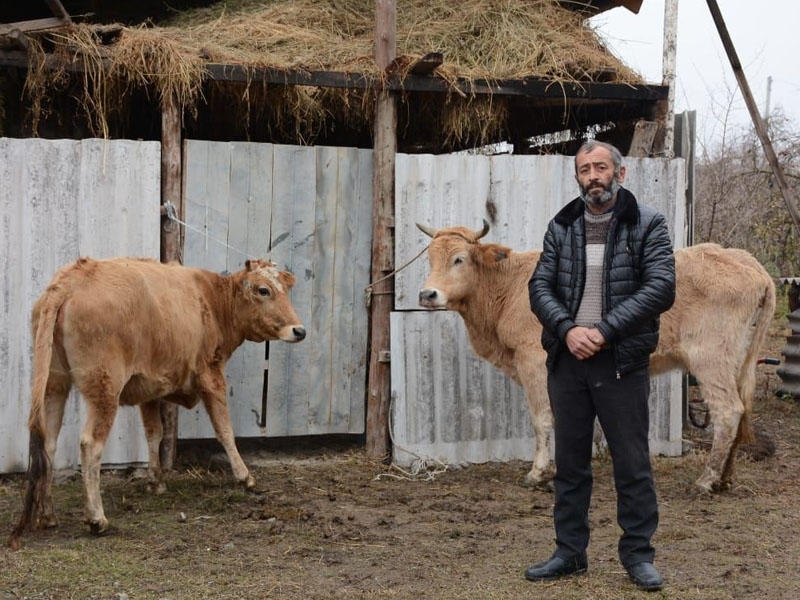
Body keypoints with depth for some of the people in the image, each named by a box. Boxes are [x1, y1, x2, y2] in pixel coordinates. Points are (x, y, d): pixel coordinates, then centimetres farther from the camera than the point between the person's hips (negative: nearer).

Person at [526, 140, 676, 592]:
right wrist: (568, 328, -15)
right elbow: (540, 286, 4)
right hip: (567, 360, 4)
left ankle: (638, 554, 14)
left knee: (633, 463, 2)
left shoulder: (649, 226, -2)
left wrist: (604, 331, -18)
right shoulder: (561, 227, 9)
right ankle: (570, 552, 21)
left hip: (622, 362, -4)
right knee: (570, 462, 11)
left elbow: (660, 288, -12)